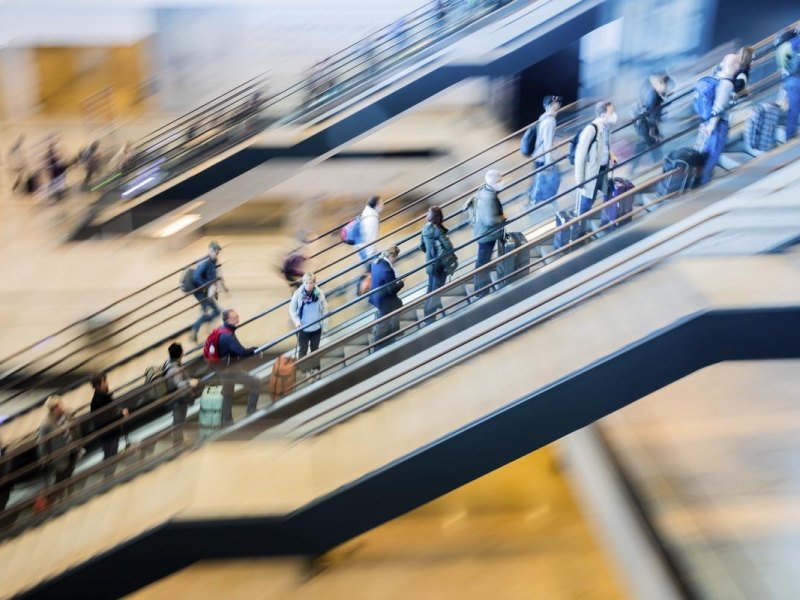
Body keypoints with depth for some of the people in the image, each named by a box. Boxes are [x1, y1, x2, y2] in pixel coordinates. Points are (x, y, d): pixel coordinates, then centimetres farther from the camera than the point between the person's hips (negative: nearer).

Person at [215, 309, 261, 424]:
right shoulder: (228, 336, -26)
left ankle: (227, 421, 31)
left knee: (227, 395, 20)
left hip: (225, 370, 10)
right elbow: (242, 352, -30)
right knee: (256, 383, -2)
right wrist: (255, 350, -12)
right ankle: (251, 412, 5)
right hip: (231, 370, -10)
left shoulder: (222, 331, 5)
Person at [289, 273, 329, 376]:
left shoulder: (319, 294, -12)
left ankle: (315, 368, 32)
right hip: (303, 328, -2)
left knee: (315, 349, 17)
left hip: (316, 328, 2)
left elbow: (324, 310, -2)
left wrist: (324, 325, -2)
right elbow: (292, 309, -5)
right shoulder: (298, 294, -15)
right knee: (302, 350, 8)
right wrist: (296, 321, -19)